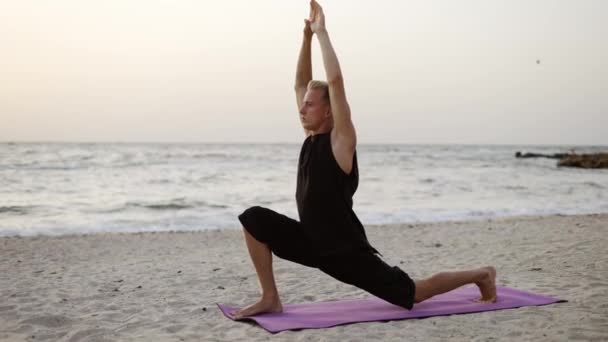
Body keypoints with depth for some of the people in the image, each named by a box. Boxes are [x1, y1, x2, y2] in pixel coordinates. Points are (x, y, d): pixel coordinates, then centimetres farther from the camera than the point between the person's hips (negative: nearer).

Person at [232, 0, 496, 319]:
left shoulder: (341, 139, -15)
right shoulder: (312, 136, 5)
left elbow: (335, 82, -25)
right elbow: (302, 83, 9)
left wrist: (322, 33, -18)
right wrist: (307, 36, 3)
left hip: (347, 250, -7)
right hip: (313, 243, 7)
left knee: (413, 293, 4)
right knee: (254, 219, -9)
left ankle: (481, 275, 28)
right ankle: (270, 299, -3)